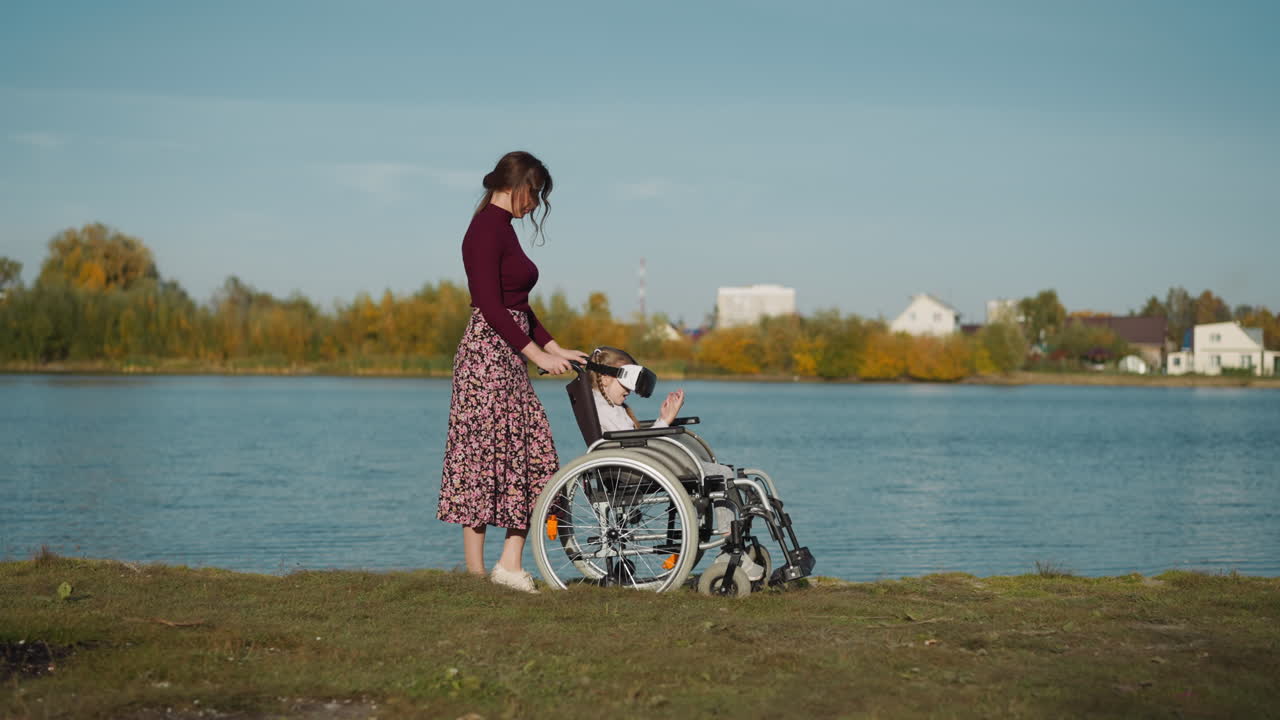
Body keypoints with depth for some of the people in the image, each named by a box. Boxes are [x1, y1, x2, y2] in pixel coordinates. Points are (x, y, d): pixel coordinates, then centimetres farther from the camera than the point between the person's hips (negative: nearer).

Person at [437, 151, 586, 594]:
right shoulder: (485, 231, -12)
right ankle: (476, 572, 0)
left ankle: (510, 565, 8)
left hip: (509, 359, 10)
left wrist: (556, 348, 18)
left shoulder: (502, 229, 18)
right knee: (482, 458, -5)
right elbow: (491, 306, -19)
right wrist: (538, 354, -16)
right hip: (487, 354, -10)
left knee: (534, 458, 7)